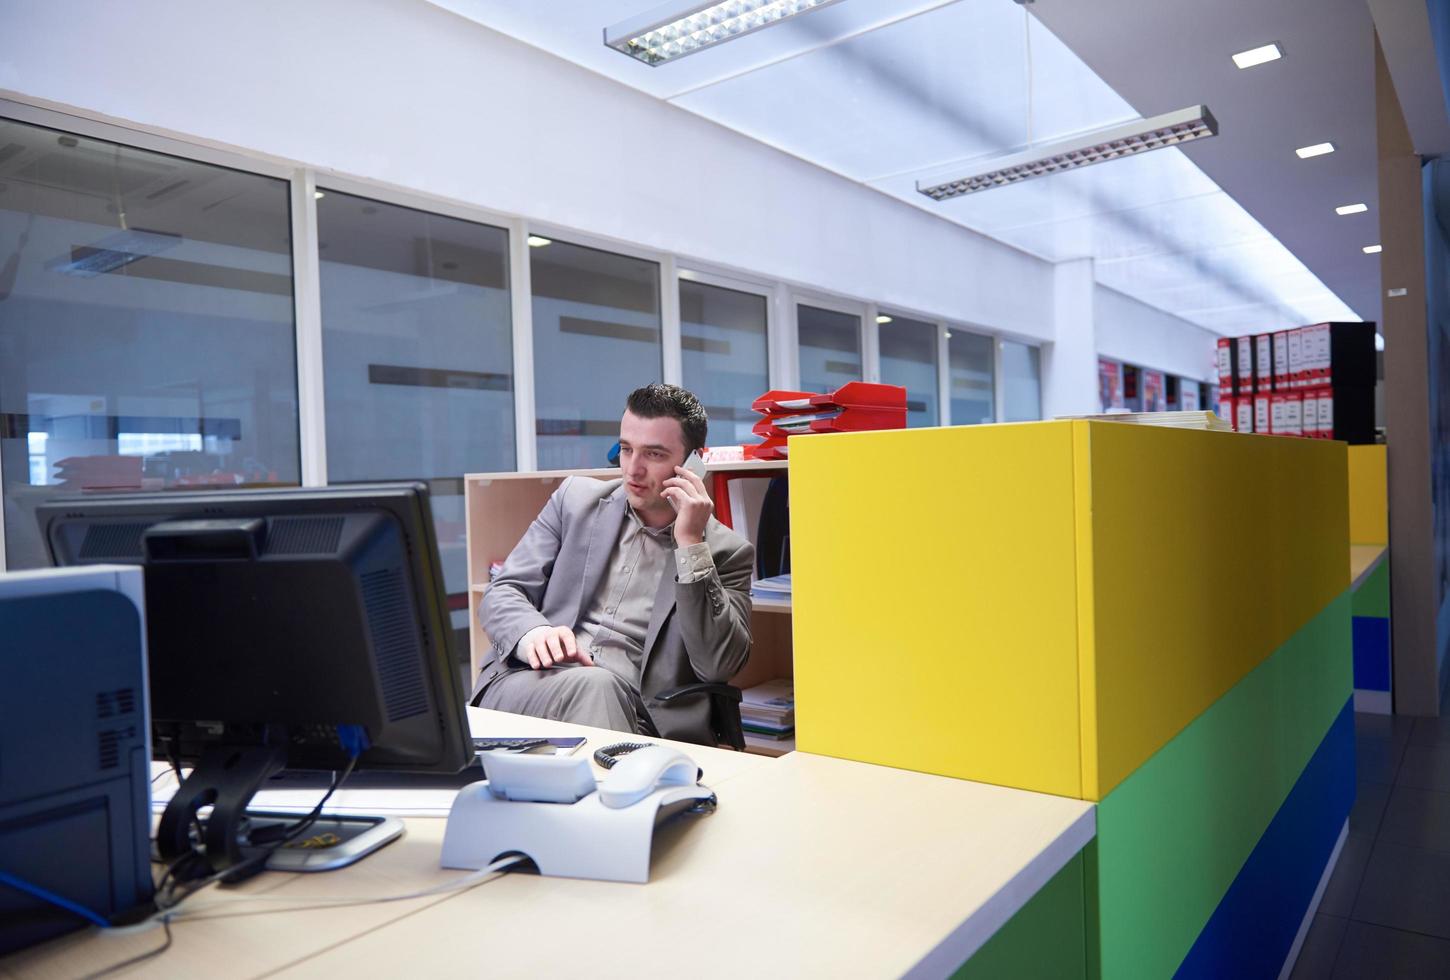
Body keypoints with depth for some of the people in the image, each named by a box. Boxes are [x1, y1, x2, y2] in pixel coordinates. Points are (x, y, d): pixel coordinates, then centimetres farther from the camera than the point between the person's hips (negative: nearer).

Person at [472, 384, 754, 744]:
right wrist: (532, 633, -16)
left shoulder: (727, 551, 5)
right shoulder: (576, 498, 13)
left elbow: (717, 666, -8)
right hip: (528, 683, 2)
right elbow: (501, 594, 9)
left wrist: (691, 543, -12)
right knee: (593, 686, -32)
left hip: (636, 718, -1)